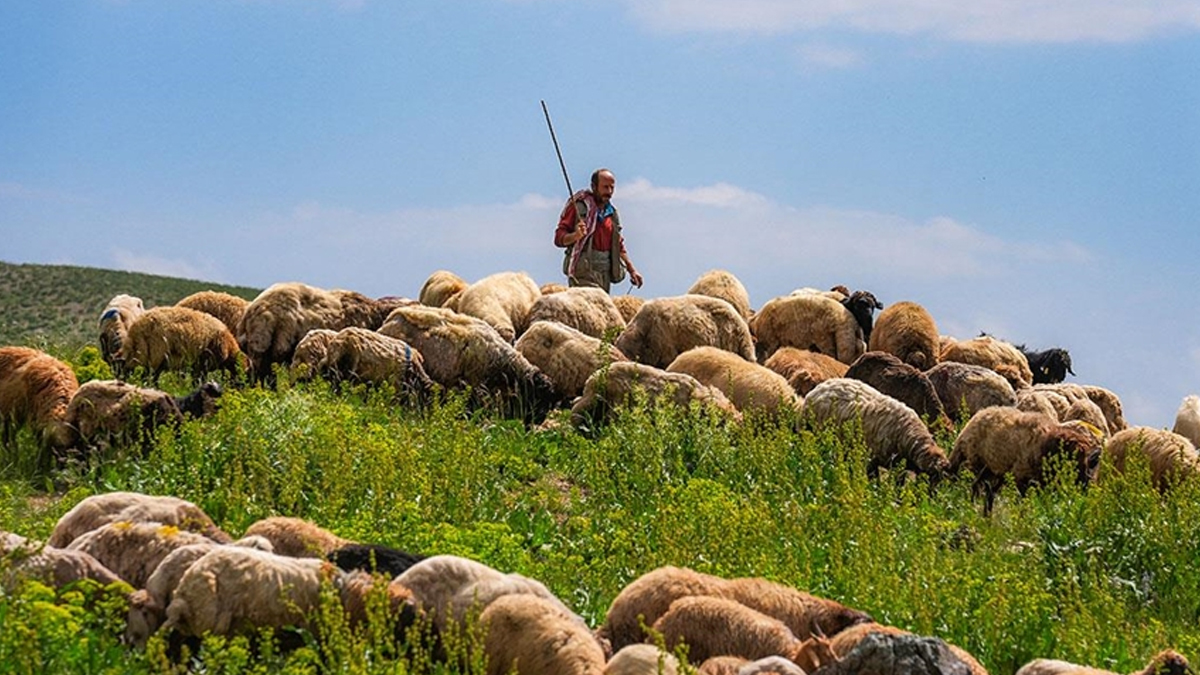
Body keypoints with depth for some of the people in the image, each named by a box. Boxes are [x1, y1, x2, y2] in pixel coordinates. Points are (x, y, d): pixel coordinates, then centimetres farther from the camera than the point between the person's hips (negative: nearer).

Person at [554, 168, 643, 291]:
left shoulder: (612, 213, 18)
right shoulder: (579, 205, -2)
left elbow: (619, 246, 26)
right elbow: (559, 238, -6)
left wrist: (632, 270, 20)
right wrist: (576, 236, -26)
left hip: (605, 272, 6)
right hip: (583, 271, -6)